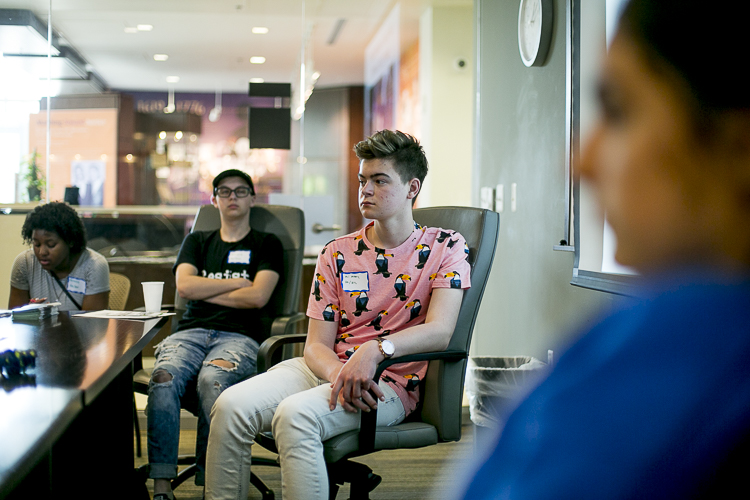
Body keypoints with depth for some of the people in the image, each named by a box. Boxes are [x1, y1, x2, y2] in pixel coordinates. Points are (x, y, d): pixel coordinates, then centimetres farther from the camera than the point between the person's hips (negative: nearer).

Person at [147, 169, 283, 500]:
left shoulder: (267, 245, 17)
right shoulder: (197, 241, 28)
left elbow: (257, 297, 1)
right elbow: (185, 286, 10)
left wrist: (205, 292, 7)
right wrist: (236, 283, 6)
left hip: (239, 336, -2)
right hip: (192, 331, 3)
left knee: (212, 379, -39)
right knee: (164, 376, -33)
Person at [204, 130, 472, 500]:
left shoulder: (445, 248, 2)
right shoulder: (337, 254, 11)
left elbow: (439, 331, -13)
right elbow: (316, 345, 5)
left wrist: (374, 350, -30)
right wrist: (341, 375, -18)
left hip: (388, 384, -4)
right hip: (327, 371, 4)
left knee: (295, 414, -33)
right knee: (231, 406, -22)